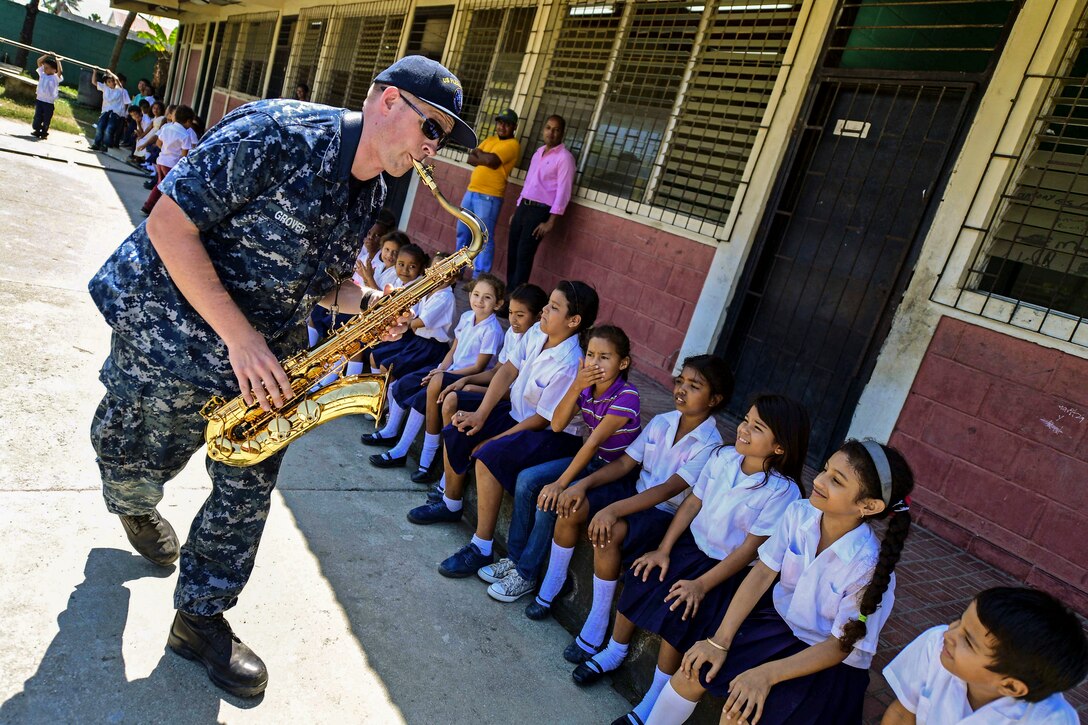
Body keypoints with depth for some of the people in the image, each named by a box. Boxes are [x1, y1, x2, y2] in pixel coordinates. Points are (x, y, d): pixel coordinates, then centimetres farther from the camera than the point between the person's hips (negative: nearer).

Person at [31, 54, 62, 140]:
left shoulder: (56, 78, -8)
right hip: (39, 100, 4)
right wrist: (47, 55, 1)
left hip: (49, 103, -4)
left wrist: (57, 60, -20)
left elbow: (60, 71, -28)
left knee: (46, 119, 4)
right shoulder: (42, 74, 7)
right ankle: (37, 130, 17)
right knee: (37, 117, 5)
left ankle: (44, 132, 17)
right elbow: (39, 61, 10)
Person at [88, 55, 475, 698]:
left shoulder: (372, 193, 2)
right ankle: (134, 507, 51)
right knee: (140, 466, 12)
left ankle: (201, 619, 24)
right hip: (168, 326, -6)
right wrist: (238, 336, -28)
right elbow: (168, 223, -24)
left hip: (261, 358, 6)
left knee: (249, 487, 6)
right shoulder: (277, 135, -24)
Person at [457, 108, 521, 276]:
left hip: (489, 197, -8)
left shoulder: (512, 144, -6)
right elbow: (470, 159, 8)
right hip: (471, 192, 8)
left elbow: (491, 160, -20)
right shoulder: (490, 140, 18)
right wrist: (485, 157, -11)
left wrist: (478, 152, 0)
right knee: (463, 233, 15)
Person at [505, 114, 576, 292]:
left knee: (524, 256, -8)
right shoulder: (538, 152, 16)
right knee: (512, 253, 8)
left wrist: (550, 222, -19)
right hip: (523, 207, 7)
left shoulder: (564, 157, -8)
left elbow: (563, 192, -14)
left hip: (540, 211, -7)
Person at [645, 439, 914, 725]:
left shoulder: (868, 567, -28)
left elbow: (840, 646, -19)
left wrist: (768, 673, -29)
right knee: (693, 671, -5)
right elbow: (762, 574, -9)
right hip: (779, 616, 4)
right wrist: (720, 641, -13)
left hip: (827, 661, -4)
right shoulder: (799, 513, -16)